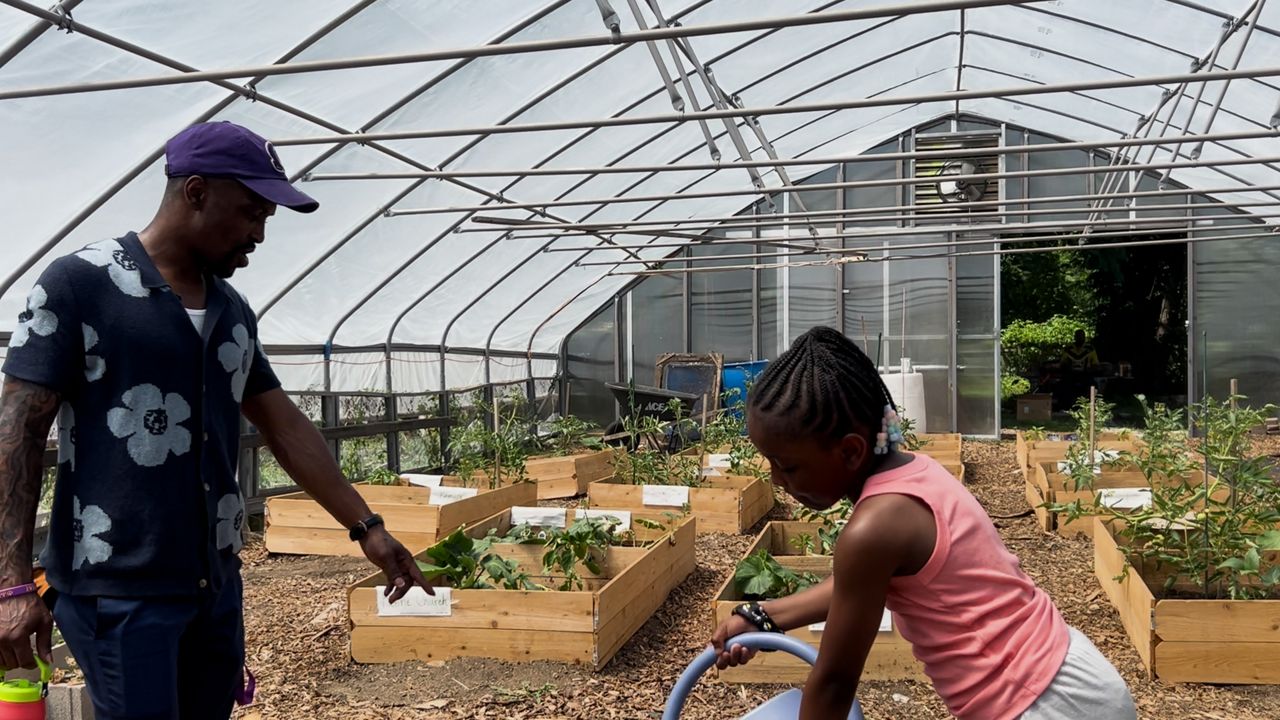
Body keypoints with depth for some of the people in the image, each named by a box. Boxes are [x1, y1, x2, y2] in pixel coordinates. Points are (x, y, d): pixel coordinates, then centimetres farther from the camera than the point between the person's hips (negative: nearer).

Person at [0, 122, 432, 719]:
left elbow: (286, 428, 13)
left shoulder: (233, 311, 10)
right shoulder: (78, 284, -8)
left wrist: (366, 527, 11)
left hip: (216, 583, 6)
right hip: (118, 590, -6)